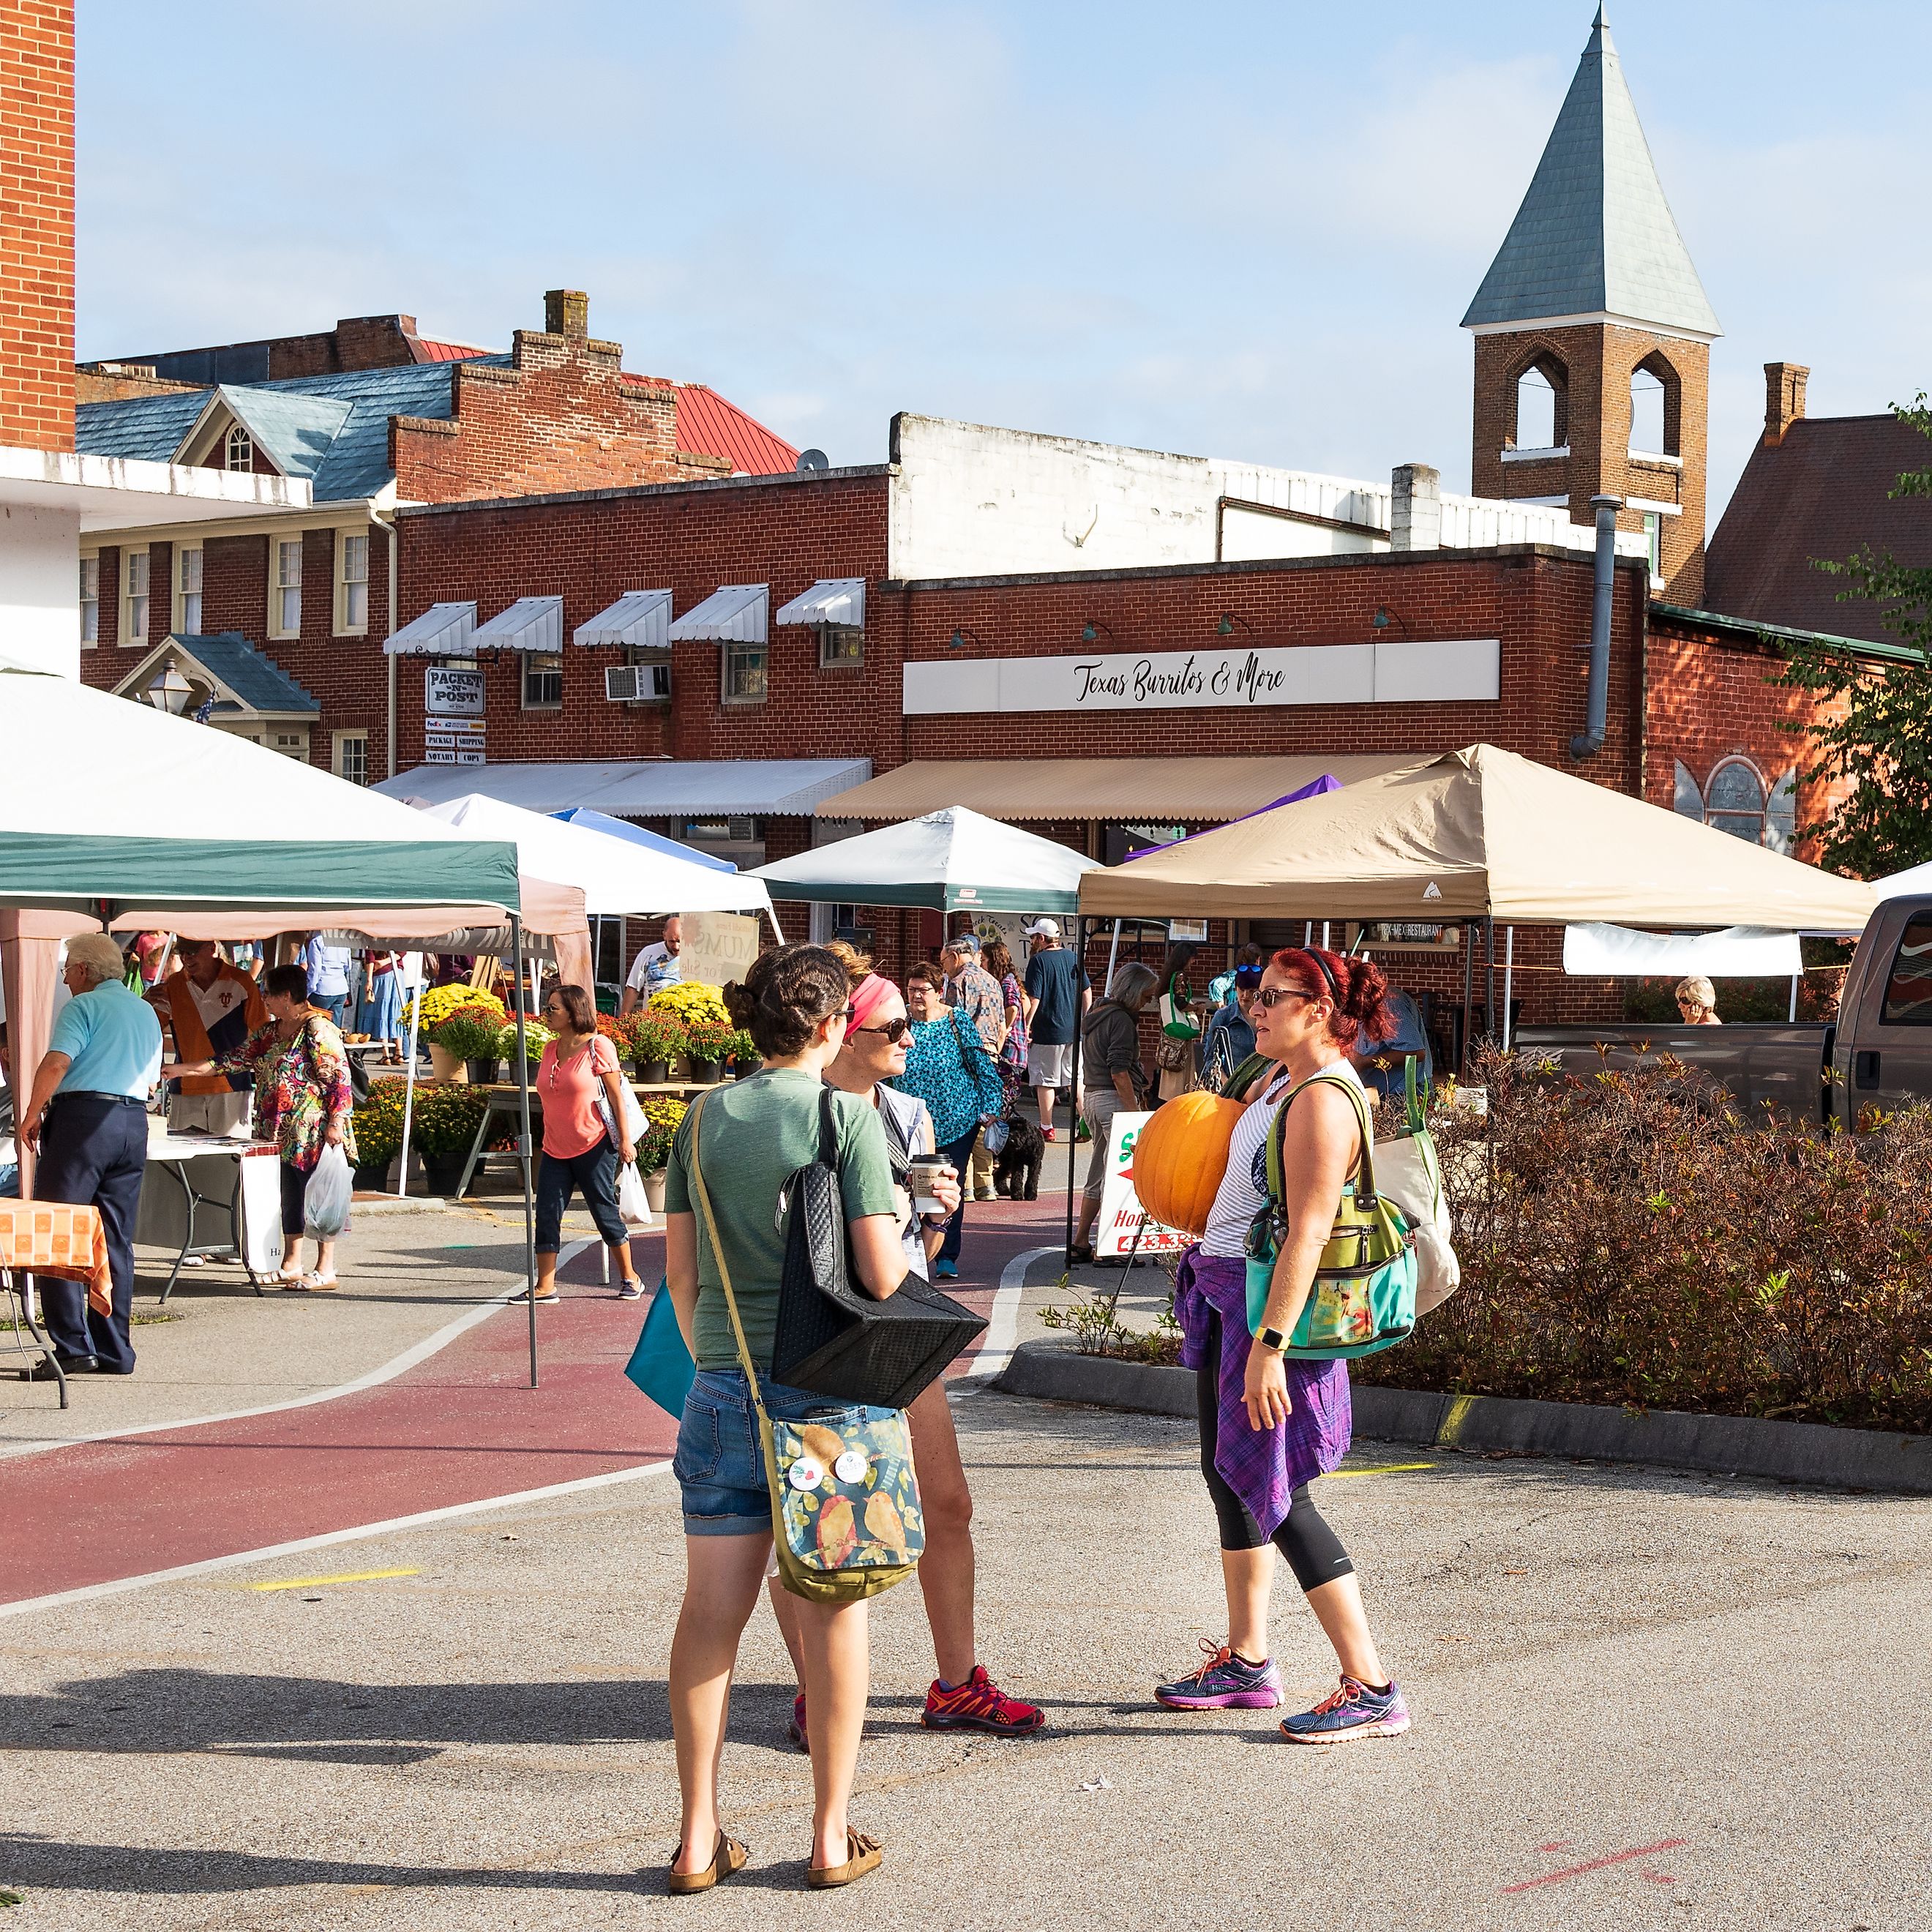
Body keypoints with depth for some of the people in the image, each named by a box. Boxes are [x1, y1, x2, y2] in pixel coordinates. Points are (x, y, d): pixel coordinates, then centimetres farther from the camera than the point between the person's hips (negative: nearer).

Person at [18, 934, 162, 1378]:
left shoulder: (83, 1006, -4)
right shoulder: (148, 1013, 19)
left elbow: (57, 1062, -16)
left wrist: (31, 1115, -8)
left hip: (82, 1116, -7)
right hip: (134, 1122, 7)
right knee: (117, 1241, 10)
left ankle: (73, 1348, -10)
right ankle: (115, 1352, 9)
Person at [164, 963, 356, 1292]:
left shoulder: (318, 1029, -11)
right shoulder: (268, 1032, 15)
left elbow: (339, 1077, -15)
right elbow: (236, 1059, 18)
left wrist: (335, 1123, -20)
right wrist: (181, 1069, 15)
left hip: (313, 1132, -9)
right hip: (280, 1133, 9)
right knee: (289, 1196, 12)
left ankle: (325, 1269, -1)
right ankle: (291, 1264, 20)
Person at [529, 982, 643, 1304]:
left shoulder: (597, 1047, -9)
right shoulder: (549, 1049, 8)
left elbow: (616, 1096, -8)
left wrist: (625, 1139, -10)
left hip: (594, 1147, -6)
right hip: (555, 1150, 6)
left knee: (605, 1212, 4)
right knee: (547, 1216, -2)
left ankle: (630, 1277, 20)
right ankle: (545, 1287, 0)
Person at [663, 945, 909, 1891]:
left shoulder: (703, 1118, 4)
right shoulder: (846, 1115, -9)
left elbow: (679, 1270, 8)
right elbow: (881, 1275, -13)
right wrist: (902, 1238, 9)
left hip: (723, 1387, 4)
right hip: (827, 1386, -4)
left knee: (711, 1608, 8)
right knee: (833, 1608, 6)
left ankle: (699, 1838, 13)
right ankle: (832, 1837, 14)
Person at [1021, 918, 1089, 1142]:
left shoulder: (1038, 960, -11)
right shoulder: (1073, 958, 7)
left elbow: (1033, 999, -16)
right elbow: (1087, 992, 11)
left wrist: (1026, 1026, -9)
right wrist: (1085, 1021, 19)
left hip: (1048, 1031, -6)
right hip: (1074, 1030, 6)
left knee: (1046, 1080, 4)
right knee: (1076, 1077, 14)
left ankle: (1046, 1128, 9)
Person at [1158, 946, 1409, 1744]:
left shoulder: (1323, 1102, -20)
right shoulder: (1280, 1077, 10)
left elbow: (1308, 1231, -26)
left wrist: (1269, 1345, -30)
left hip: (1273, 1303, -10)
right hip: (1225, 1290, 10)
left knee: (1272, 1492, -9)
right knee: (1227, 1472, 17)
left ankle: (1371, 1689, -5)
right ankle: (1246, 1662, 29)